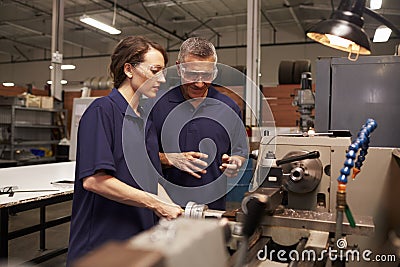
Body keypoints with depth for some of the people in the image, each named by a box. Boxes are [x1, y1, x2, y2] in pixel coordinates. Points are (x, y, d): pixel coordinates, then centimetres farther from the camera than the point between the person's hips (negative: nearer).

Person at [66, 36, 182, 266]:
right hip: (101, 241, -8)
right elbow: (94, 180, -23)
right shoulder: (102, 111, -14)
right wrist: (156, 204, -21)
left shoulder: (144, 119, 11)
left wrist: (173, 210, 0)